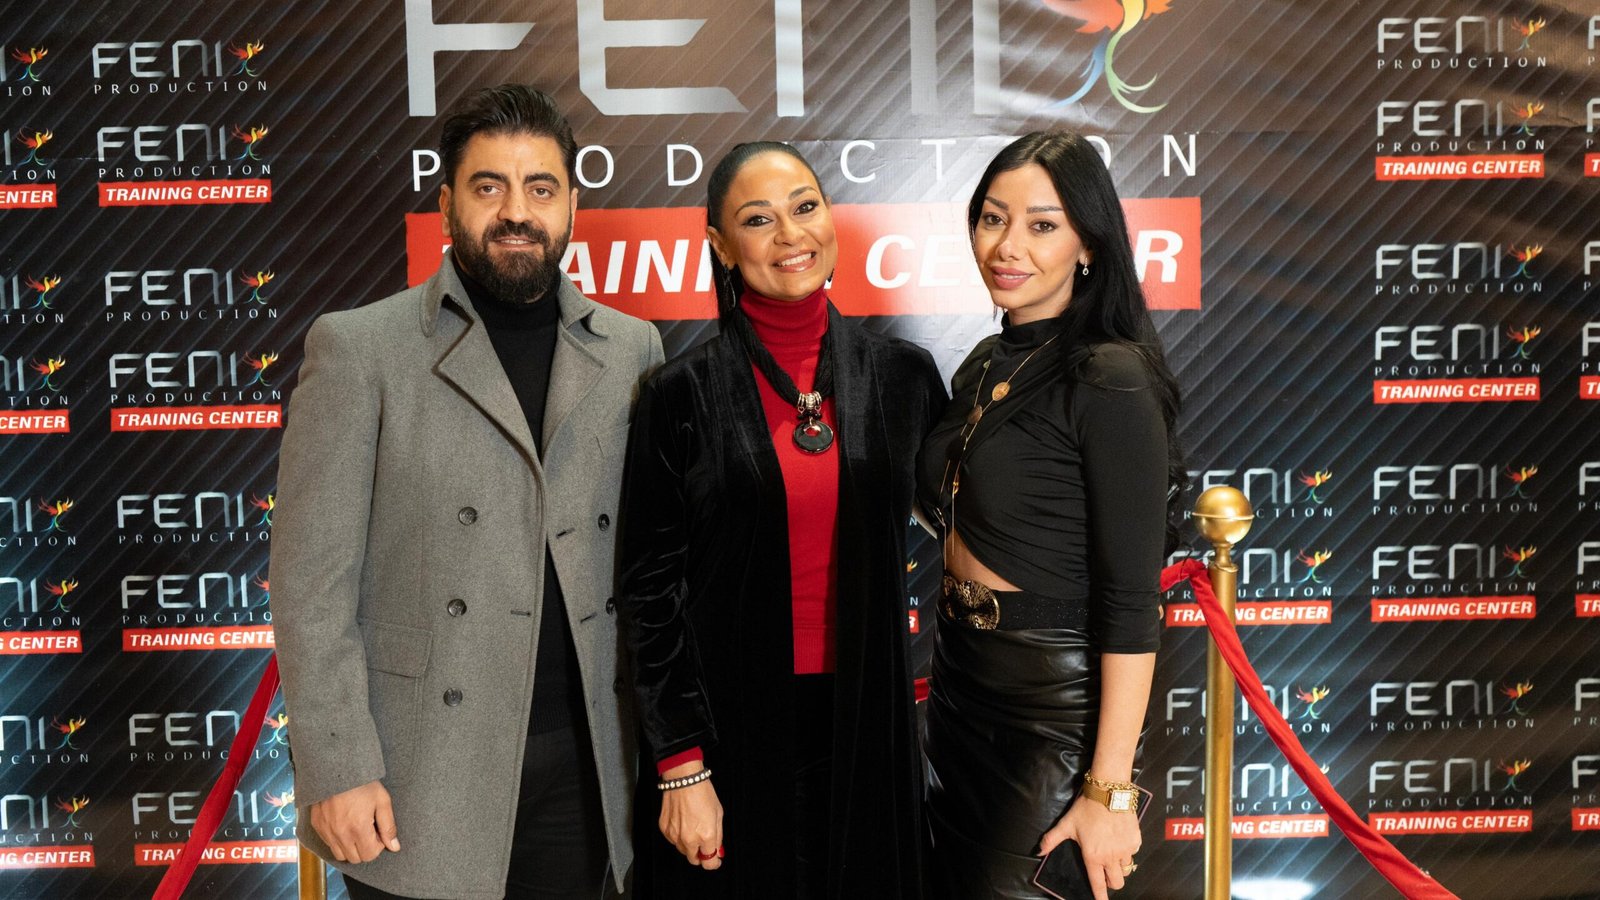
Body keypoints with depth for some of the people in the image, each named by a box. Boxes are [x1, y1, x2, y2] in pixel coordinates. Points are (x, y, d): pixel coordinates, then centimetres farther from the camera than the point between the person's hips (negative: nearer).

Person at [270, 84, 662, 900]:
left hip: (583, 767, 3)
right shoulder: (358, 348, -4)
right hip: (420, 780, -3)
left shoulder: (631, 350, 5)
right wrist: (338, 771, -9)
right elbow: (312, 580, -6)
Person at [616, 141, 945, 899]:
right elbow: (652, 586, -5)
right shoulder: (682, 394, -7)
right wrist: (680, 766, -8)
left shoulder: (902, 374, 0)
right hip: (731, 722, -2)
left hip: (866, 721, 2)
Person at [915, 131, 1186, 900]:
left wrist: (1109, 790, -19)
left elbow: (1130, 601, -20)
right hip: (960, 678, 8)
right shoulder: (986, 365, 5)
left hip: (1055, 701, -8)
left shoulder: (1111, 381, -19)